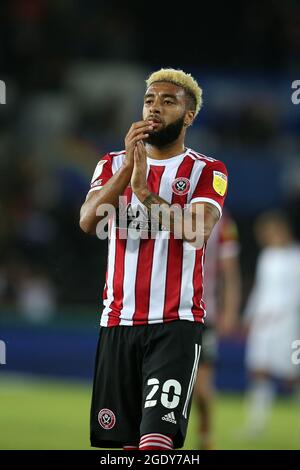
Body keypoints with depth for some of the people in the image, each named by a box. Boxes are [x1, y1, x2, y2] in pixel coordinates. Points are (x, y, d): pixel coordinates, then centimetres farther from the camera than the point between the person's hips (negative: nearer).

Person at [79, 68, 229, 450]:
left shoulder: (207, 171, 3)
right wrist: (127, 168, -16)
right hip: (118, 321, 4)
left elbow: (198, 230, -16)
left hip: (176, 323, -4)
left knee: (157, 440, -18)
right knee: (125, 441, 6)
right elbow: (88, 222, -6)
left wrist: (144, 189, -21)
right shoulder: (113, 164, 13)